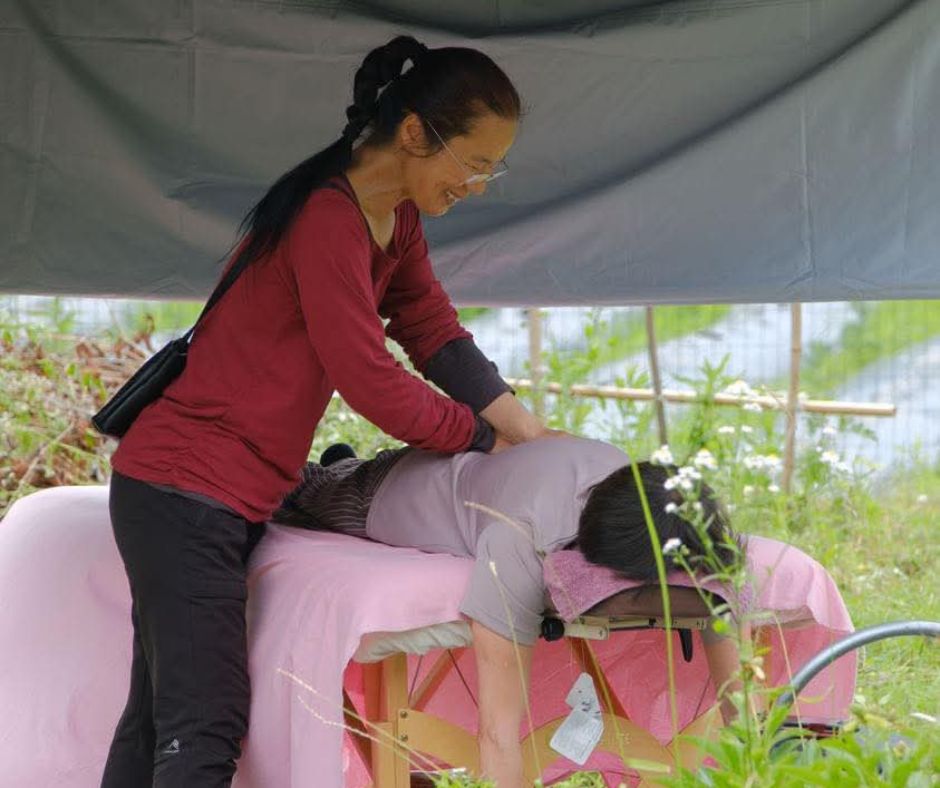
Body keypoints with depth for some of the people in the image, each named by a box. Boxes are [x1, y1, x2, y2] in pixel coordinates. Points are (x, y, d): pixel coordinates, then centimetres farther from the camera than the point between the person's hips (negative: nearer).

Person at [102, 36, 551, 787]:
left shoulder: (396, 219, 9)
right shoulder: (328, 219, -21)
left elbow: (434, 331, 7)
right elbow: (368, 378, -20)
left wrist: (517, 421, -6)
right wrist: (484, 440, -8)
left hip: (235, 497, 10)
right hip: (187, 491, -10)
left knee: (160, 719, 13)